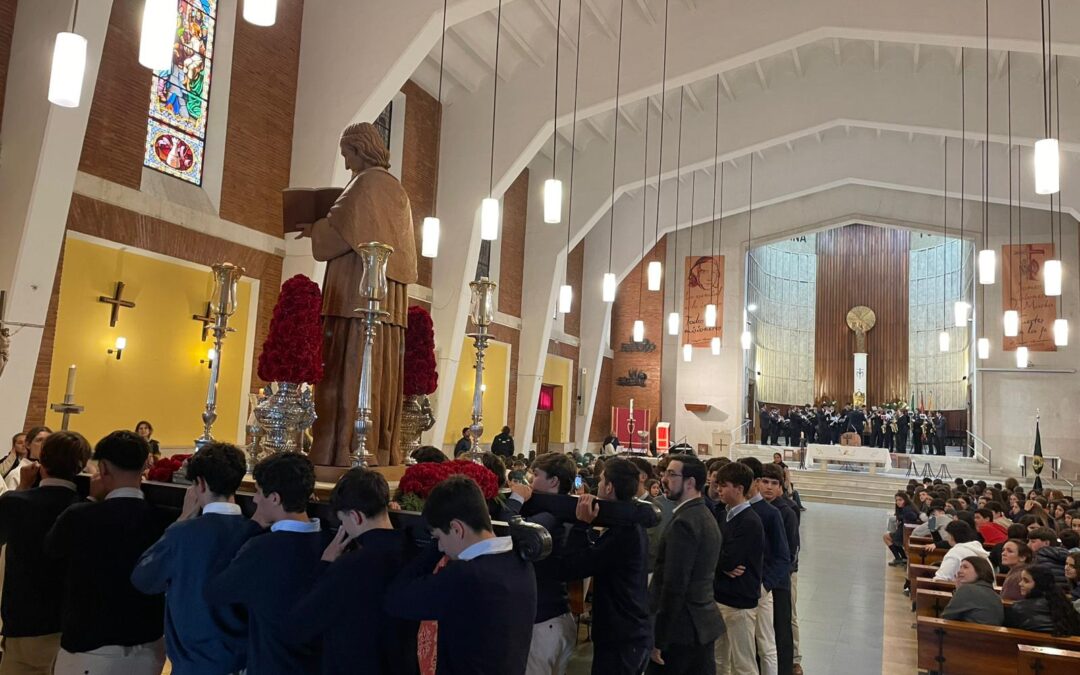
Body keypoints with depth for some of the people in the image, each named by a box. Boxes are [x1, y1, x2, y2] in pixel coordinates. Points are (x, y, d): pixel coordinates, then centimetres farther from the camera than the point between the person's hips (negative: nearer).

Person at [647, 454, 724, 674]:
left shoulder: (684, 522, -19)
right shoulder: (706, 516, 10)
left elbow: (674, 586, -22)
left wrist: (658, 640, -17)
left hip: (679, 630, -9)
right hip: (703, 625, 9)